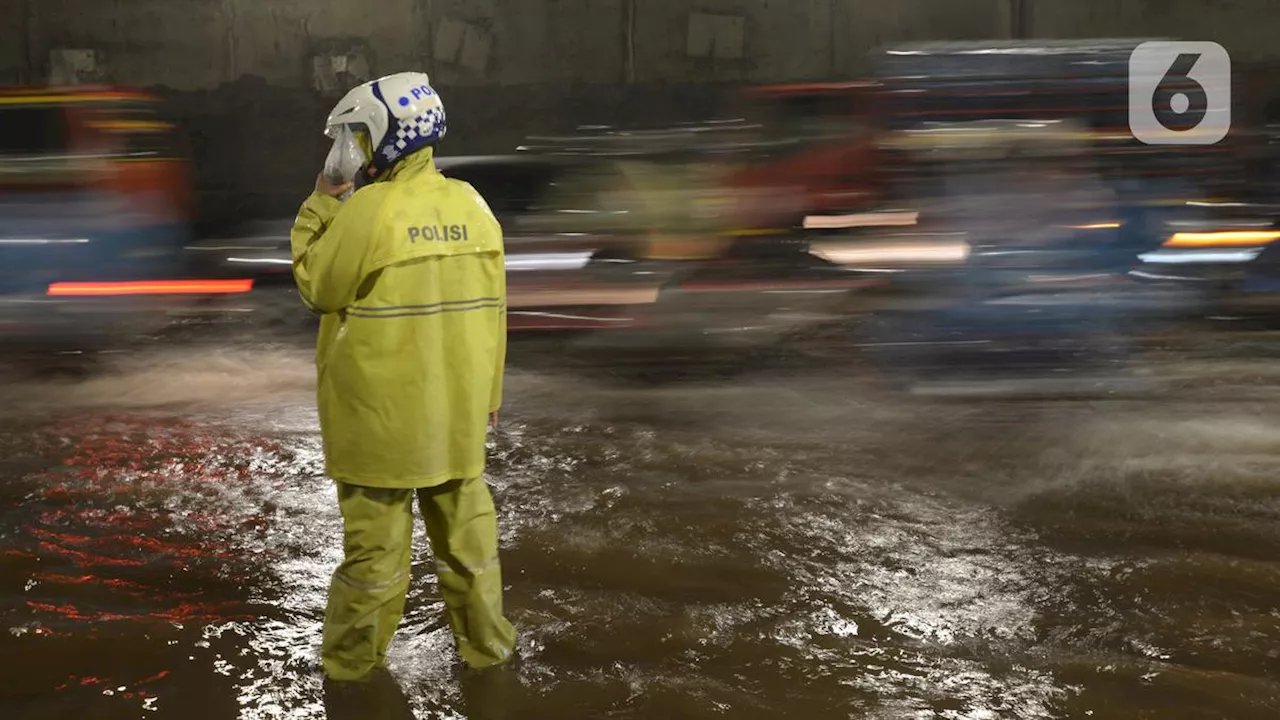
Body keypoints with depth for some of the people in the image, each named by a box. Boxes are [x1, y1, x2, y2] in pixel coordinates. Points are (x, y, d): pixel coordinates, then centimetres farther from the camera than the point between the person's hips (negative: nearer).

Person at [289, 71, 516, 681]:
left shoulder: (369, 211, -17)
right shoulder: (472, 206, 2)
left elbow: (315, 287, -6)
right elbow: (490, 310, 8)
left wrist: (320, 204, 0)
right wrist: (489, 393, 17)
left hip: (381, 411, -5)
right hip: (456, 407, 5)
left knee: (377, 537, 4)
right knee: (465, 525, 16)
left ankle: (354, 659, 17)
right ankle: (485, 641, 27)